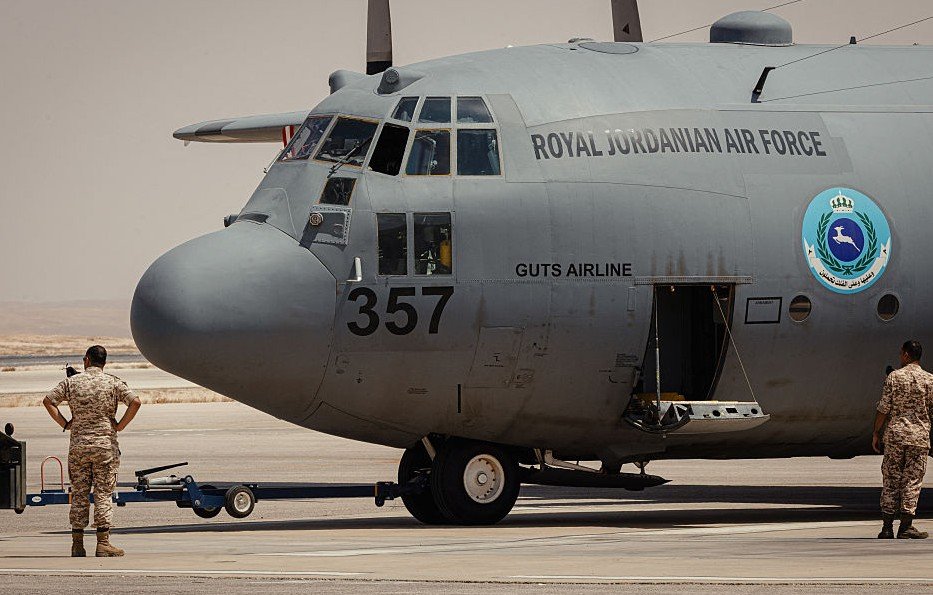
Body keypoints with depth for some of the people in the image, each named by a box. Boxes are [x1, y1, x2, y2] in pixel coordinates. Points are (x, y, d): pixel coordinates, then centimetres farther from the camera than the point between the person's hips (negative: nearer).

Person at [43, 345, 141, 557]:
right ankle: (103, 543, -4)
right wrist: (120, 426, -4)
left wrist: (64, 424, 3)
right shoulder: (113, 383, -2)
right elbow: (135, 402, -12)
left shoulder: (72, 382, 3)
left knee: (79, 495, 7)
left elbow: (48, 401, 0)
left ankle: (77, 544, 7)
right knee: (103, 495, 0)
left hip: (78, 445, 1)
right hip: (105, 444, -1)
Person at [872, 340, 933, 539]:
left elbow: (883, 409, -3)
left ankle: (887, 528, 6)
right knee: (912, 481, 4)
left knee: (890, 480, 6)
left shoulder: (894, 377, -2)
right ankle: (905, 527, 2)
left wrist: (876, 433, 6)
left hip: (895, 434, 0)